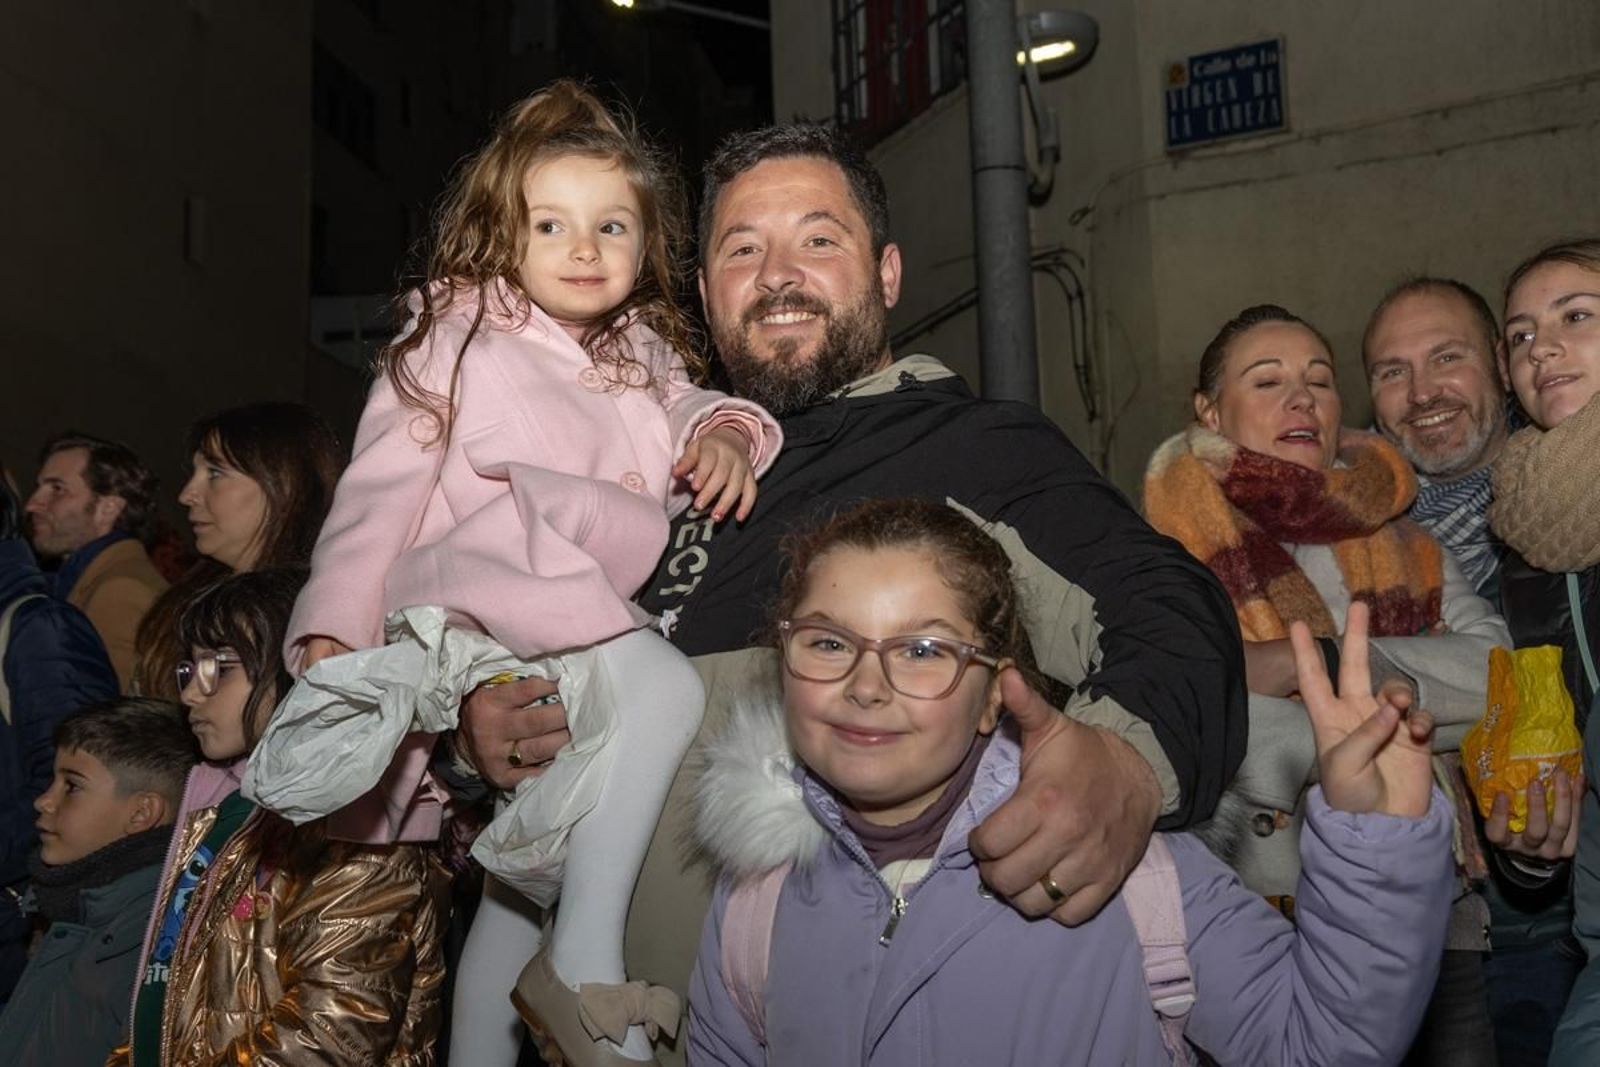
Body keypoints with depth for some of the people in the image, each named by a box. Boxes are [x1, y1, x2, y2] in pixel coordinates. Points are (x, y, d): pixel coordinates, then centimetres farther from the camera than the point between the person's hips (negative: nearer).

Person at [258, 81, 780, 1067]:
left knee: (535, 866, 13)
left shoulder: (641, 351, 19)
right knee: (665, 686, -31)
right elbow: (381, 492, 0)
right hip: (473, 613, -7)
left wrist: (721, 432, -9)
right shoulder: (455, 341, 3)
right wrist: (332, 628, -8)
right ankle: (587, 963, -27)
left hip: (598, 610, 7)